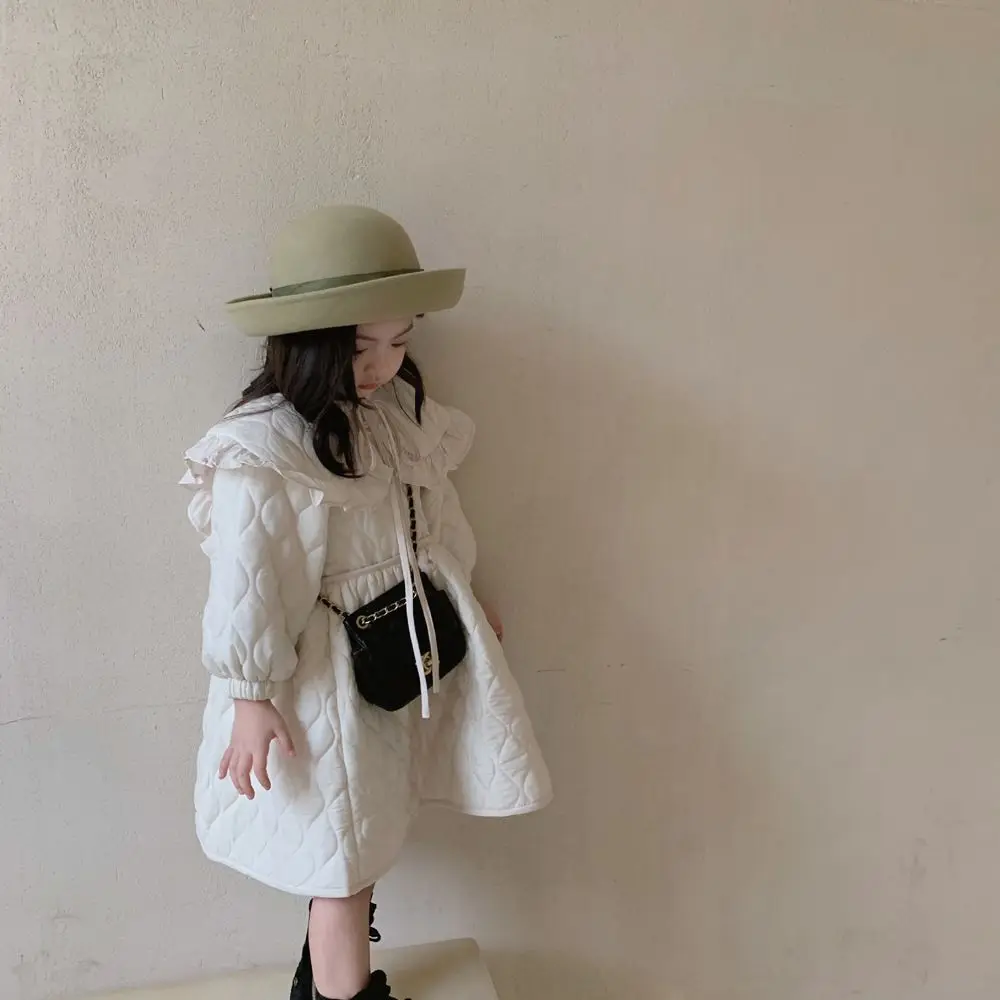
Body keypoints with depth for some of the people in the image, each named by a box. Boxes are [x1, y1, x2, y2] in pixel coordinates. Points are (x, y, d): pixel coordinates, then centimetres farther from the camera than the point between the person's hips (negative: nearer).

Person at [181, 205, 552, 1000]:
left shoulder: (402, 411, 0)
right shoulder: (261, 450, -23)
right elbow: (248, 582, -20)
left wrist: (465, 601, 21)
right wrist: (252, 697, -16)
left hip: (408, 650, 8)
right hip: (327, 670, -7)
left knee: (363, 836, 23)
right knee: (342, 853, 9)